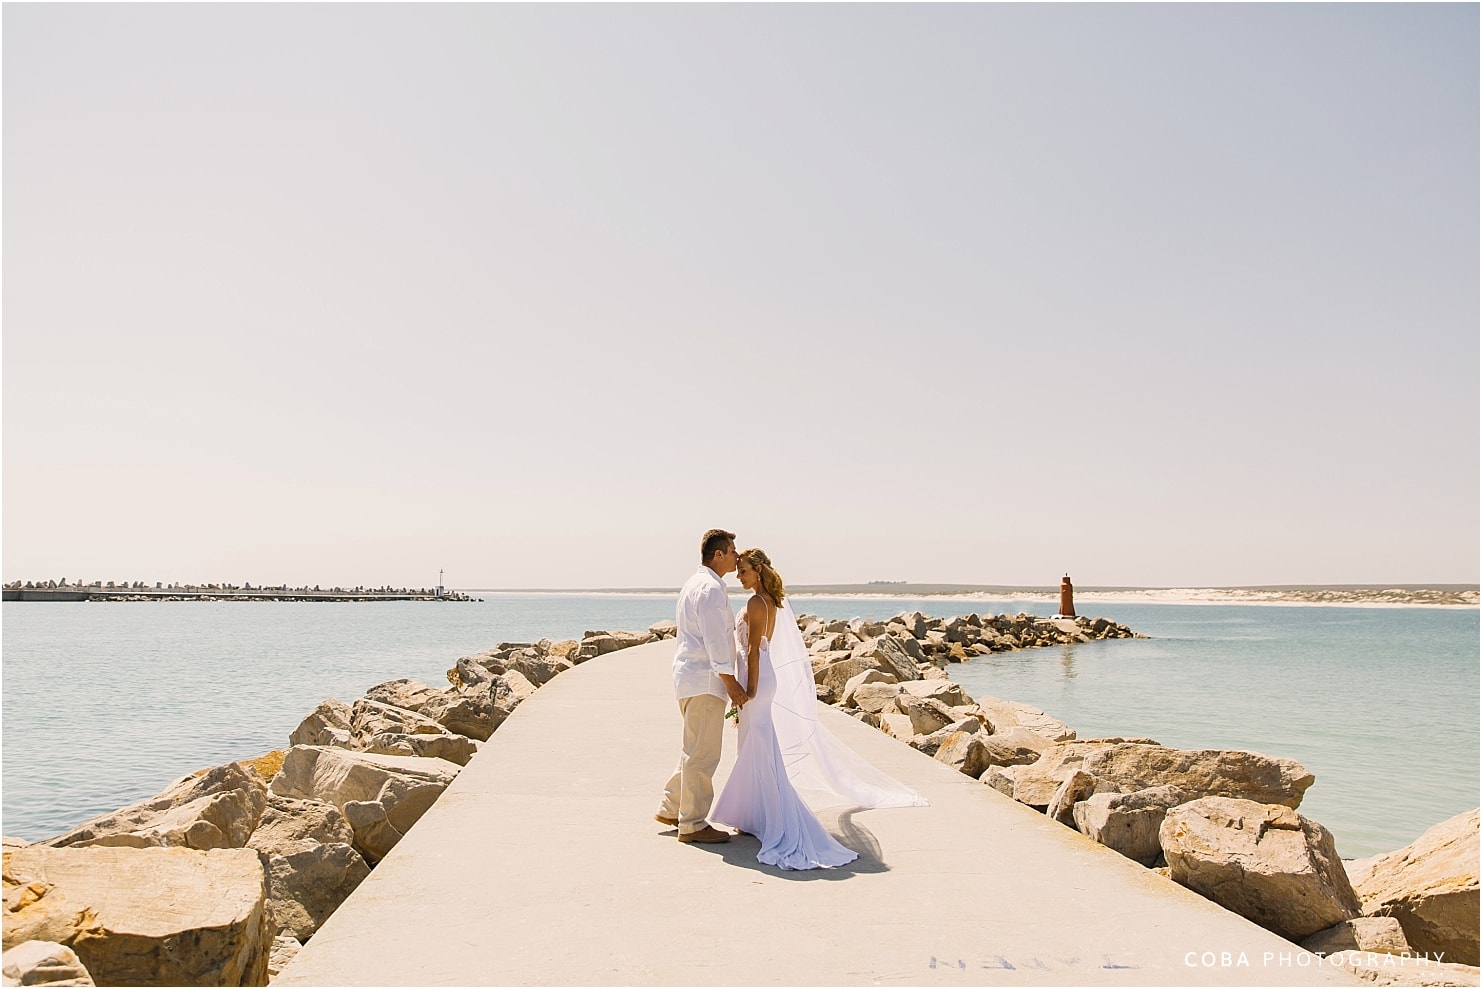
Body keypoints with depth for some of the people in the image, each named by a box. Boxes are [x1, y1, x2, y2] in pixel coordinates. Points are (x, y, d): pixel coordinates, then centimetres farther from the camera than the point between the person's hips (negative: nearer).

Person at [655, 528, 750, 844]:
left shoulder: (694, 584, 17)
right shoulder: (712, 589, -16)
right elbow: (715, 641, -21)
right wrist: (731, 684, -17)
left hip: (690, 677, 11)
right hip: (705, 682, -11)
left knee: (693, 750, 19)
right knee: (702, 755, -2)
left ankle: (670, 808, 27)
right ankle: (693, 825, 6)